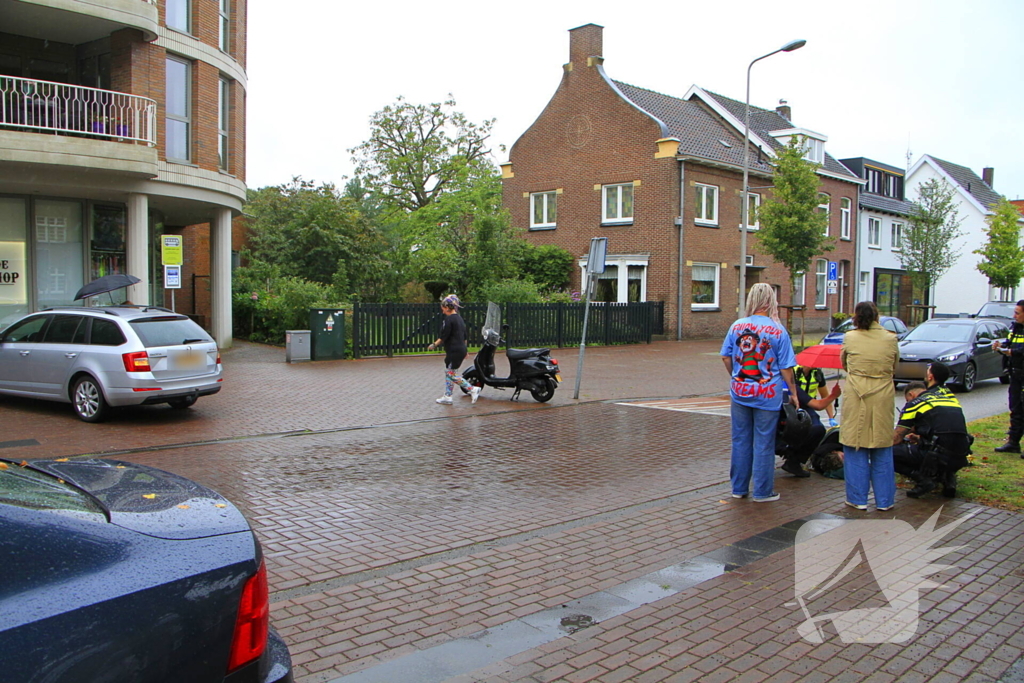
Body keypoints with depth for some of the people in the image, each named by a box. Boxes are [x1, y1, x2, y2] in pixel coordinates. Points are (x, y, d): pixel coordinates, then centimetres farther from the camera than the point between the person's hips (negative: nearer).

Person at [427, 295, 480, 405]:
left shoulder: (448, 319, -14)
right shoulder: (460, 318, 14)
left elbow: (443, 336, -16)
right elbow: (464, 336, 20)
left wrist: (433, 345, -4)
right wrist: (465, 350, 26)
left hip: (454, 351, -10)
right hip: (461, 350, 10)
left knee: (452, 374, -4)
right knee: (448, 373, 14)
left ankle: (473, 389, -7)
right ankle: (447, 397, 17)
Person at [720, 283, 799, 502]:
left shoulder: (737, 326, 0)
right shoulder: (778, 331, -9)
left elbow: (726, 357, 6)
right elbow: (786, 368, -7)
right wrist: (793, 393, 4)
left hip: (740, 392, 3)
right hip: (767, 395, -3)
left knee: (741, 441, 12)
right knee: (763, 443, 6)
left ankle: (739, 488, 21)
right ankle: (762, 491, 14)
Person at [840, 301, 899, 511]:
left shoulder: (850, 338, -4)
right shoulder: (890, 339, -1)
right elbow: (894, 369, 11)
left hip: (856, 396, -2)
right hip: (883, 397, 2)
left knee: (855, 449, 8)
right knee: (882, 451, 11)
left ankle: (858, 498, 12)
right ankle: (884, 500, 18)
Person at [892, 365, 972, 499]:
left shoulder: (915, 403, 3)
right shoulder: (950, 395, 19)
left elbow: (896, 438, 10)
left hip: (938, 455, -6)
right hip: (960, 459, 6)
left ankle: (923, 477, -11)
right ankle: (947, 476, 10)